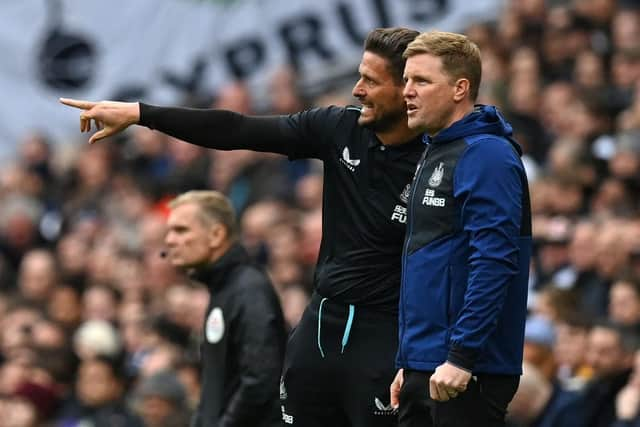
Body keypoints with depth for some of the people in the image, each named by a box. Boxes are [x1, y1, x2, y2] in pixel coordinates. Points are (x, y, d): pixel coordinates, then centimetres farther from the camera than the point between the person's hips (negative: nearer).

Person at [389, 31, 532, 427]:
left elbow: (494, 261, -21)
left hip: (467, 374, -9)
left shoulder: (486, 156, -12)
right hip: (424, 371, 9)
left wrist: (461, 357, -24)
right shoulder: (433, 155, 18)